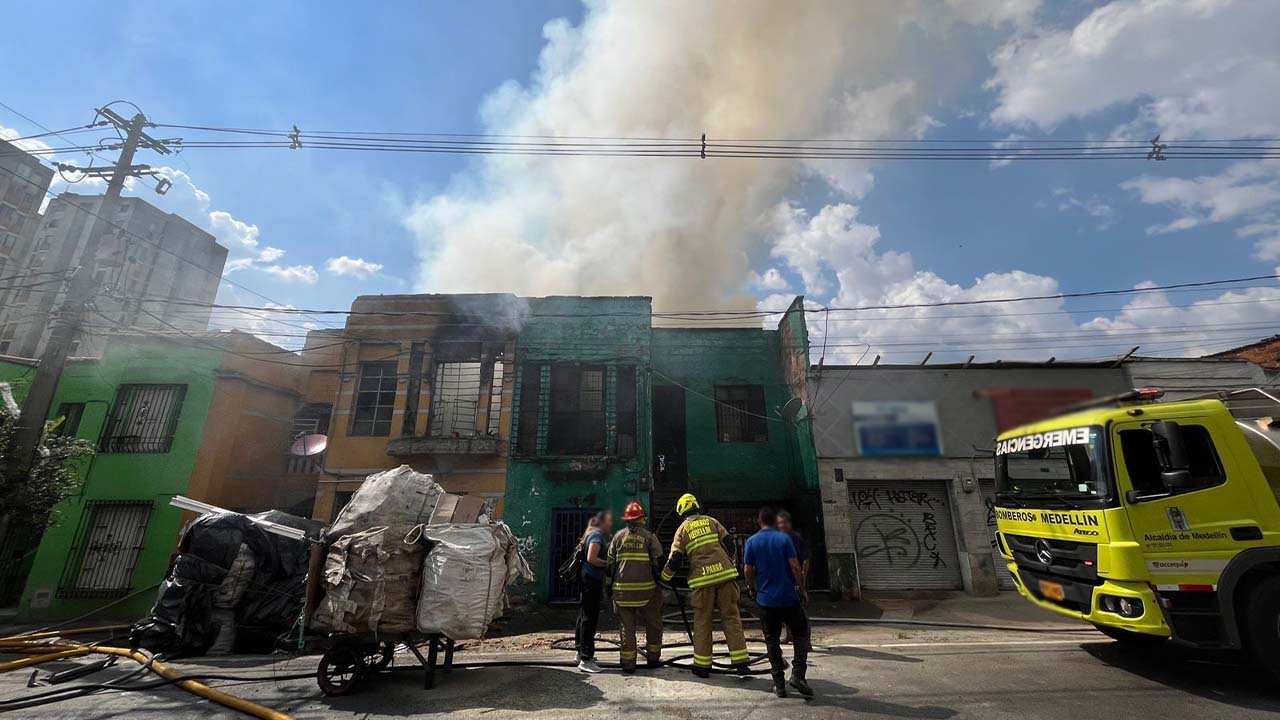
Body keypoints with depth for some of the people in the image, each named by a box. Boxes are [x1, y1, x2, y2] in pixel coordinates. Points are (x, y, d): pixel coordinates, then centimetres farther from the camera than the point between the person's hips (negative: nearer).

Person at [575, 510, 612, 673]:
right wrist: (608, 563, -14)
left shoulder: (592, 534, 16)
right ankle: (585, 660, -3)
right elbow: (591, 558, -24)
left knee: (584, 617, 18)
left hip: (587, 581, 11)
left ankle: (582, 652, 30)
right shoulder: (597, 535, -14)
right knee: (590, 619, -7)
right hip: (592, 581, -11)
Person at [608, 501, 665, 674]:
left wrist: (611, 585, 15)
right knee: (653, 624, 17)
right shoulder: (649, 536, -2)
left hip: (622, 590, 2)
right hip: (646, 589, -2)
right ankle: (652, 658, 24)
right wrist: (659, 582, 9)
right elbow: (658, 563, -3)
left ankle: (628, 664, 14)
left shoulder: (618, 536, 5)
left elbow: (611, 564, 6)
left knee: (627, 626, 11)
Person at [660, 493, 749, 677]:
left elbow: (675, 559, 2)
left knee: (702, 622, 11)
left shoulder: (682, 529, 8)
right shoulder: (711, 521, 12)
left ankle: (702, 665, 16)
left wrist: (664, 578, 16)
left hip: (702, 578, -1)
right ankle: (741, 662, 5)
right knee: (731, 617, 8)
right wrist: (732, 566, 20)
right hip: (724, 573, 1)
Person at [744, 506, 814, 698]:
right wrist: (800, 585, 5)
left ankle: (779, 684, 14)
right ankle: (797, 675, 6)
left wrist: (752, 587, 16)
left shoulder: (752, 542, -2)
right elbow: (794, 566, -11)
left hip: (766, 599, 2)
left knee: (772, 640, 12)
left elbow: (747, 570, -1)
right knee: (801, 633, 16)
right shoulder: (784, 539, -7)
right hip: (788, 597, -1)